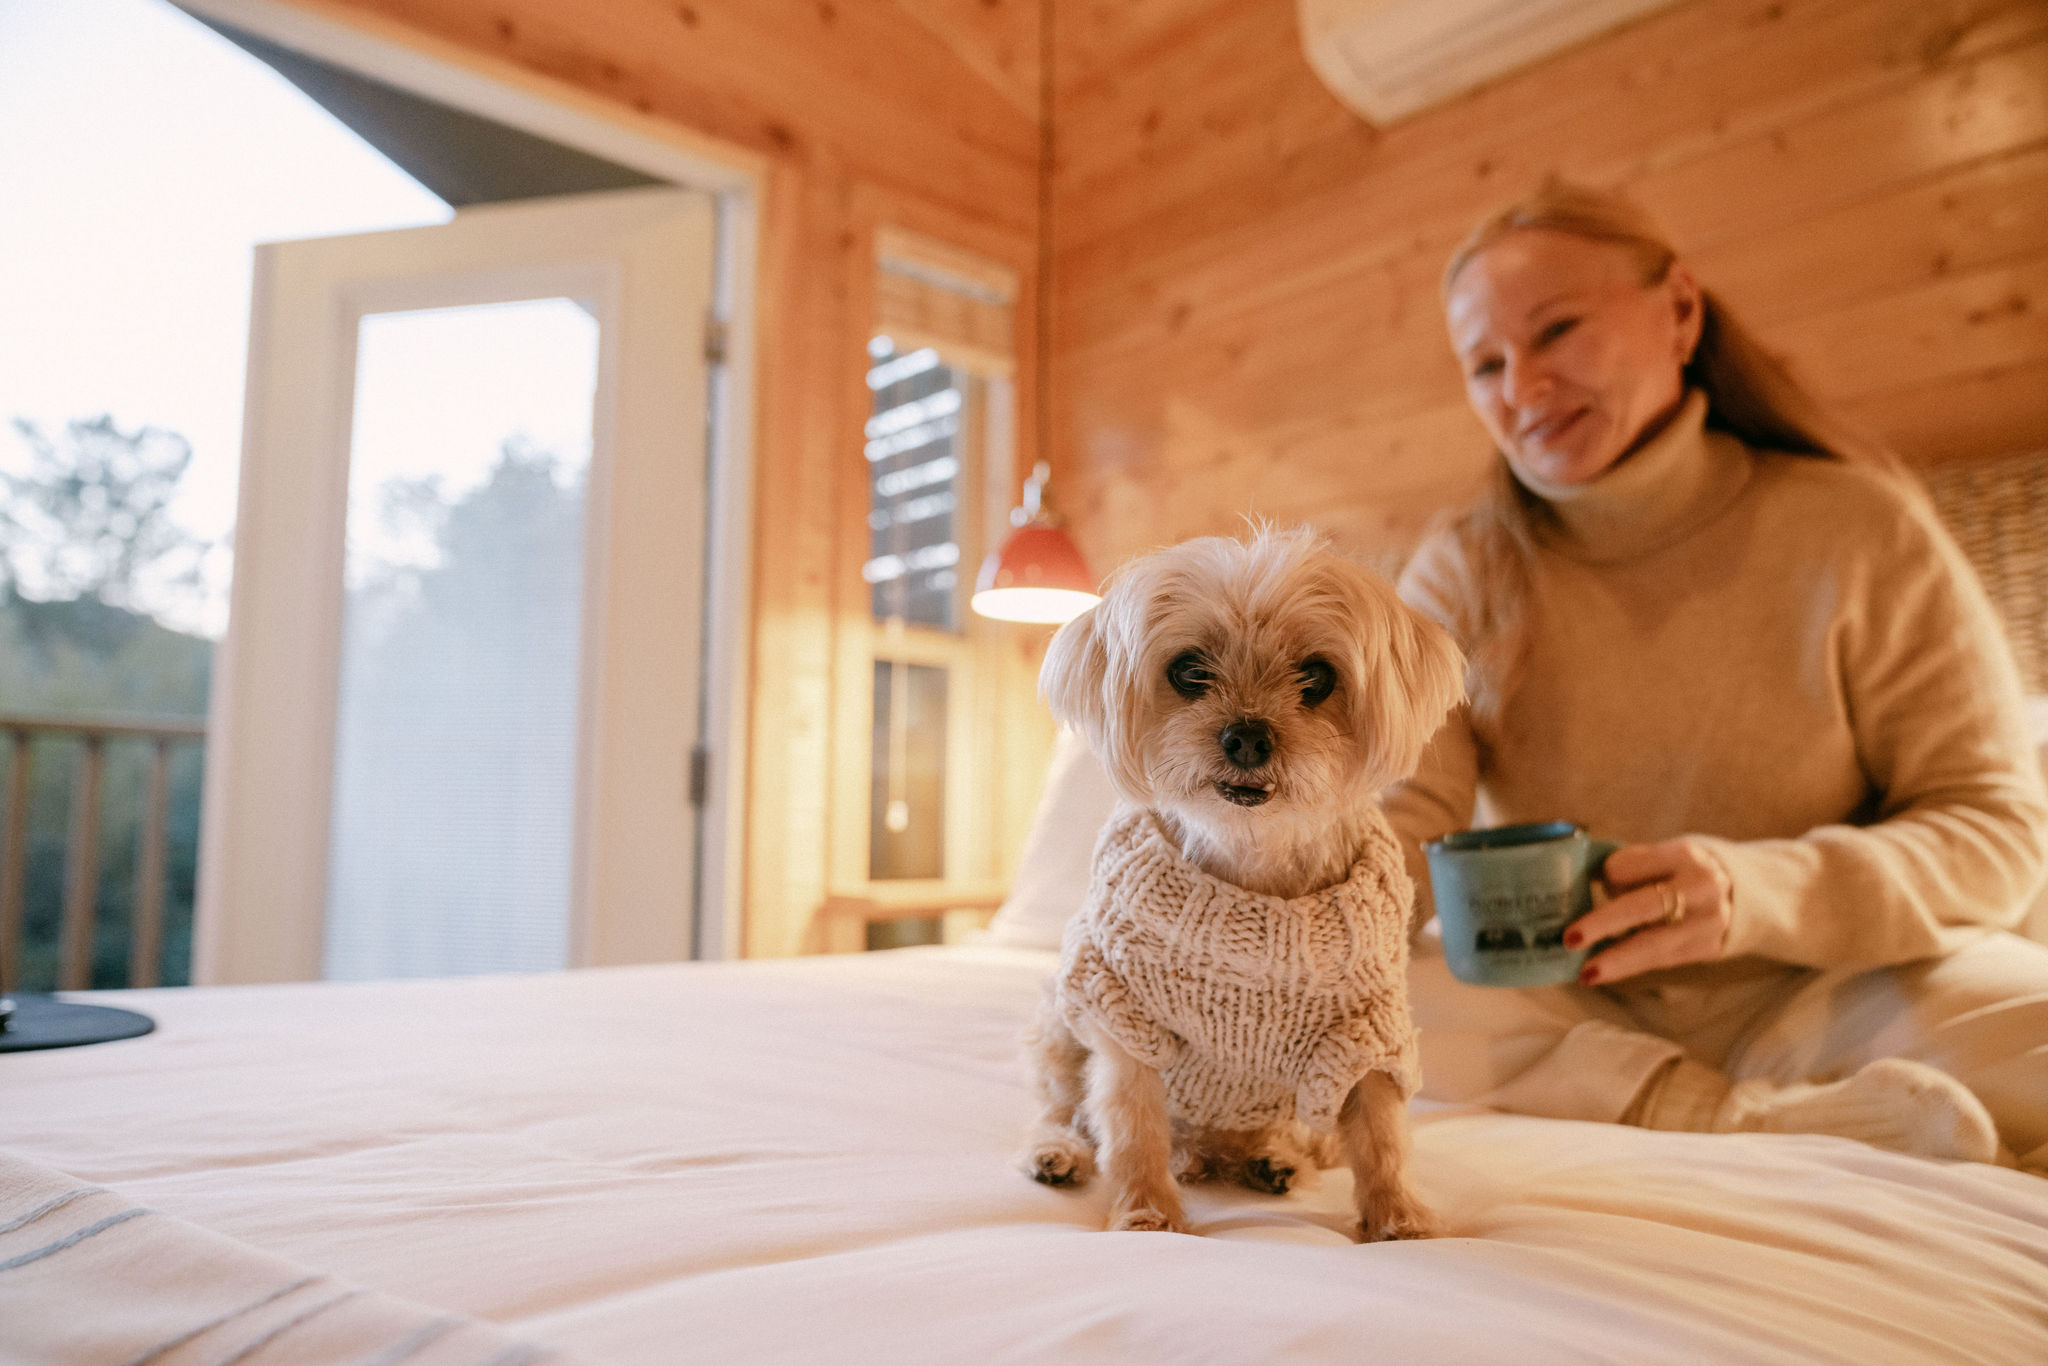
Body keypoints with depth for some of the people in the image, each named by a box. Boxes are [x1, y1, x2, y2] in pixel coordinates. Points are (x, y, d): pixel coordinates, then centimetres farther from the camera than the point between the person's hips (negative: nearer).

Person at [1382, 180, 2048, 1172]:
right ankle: (1755, 1124, -26)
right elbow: (1402, 819, -10)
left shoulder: (1855, 529, -2)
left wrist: (1757, 891, -26)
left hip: (1821, 996, -2)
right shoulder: (1461, 575, 2)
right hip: (1566, 1010, 3)